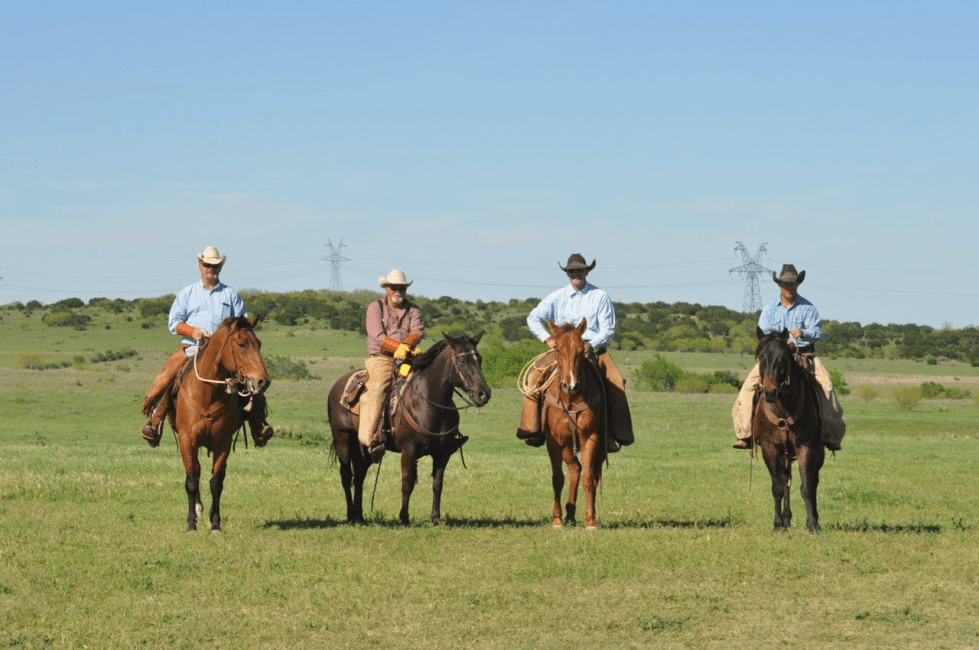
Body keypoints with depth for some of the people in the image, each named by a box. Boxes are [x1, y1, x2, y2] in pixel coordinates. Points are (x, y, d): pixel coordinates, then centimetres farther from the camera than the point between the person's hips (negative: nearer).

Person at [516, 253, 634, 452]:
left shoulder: (600, 297, 5)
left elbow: (607, 330, 1)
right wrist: (547, 339, -4)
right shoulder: (558, 297, 11)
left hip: (594, 350, -2)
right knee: (534, 376, -22)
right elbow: (533, 318, 12)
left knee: (616, 382, -29)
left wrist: (592, 346, -18)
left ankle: (614, 434, -25)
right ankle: (531, 428, -16)